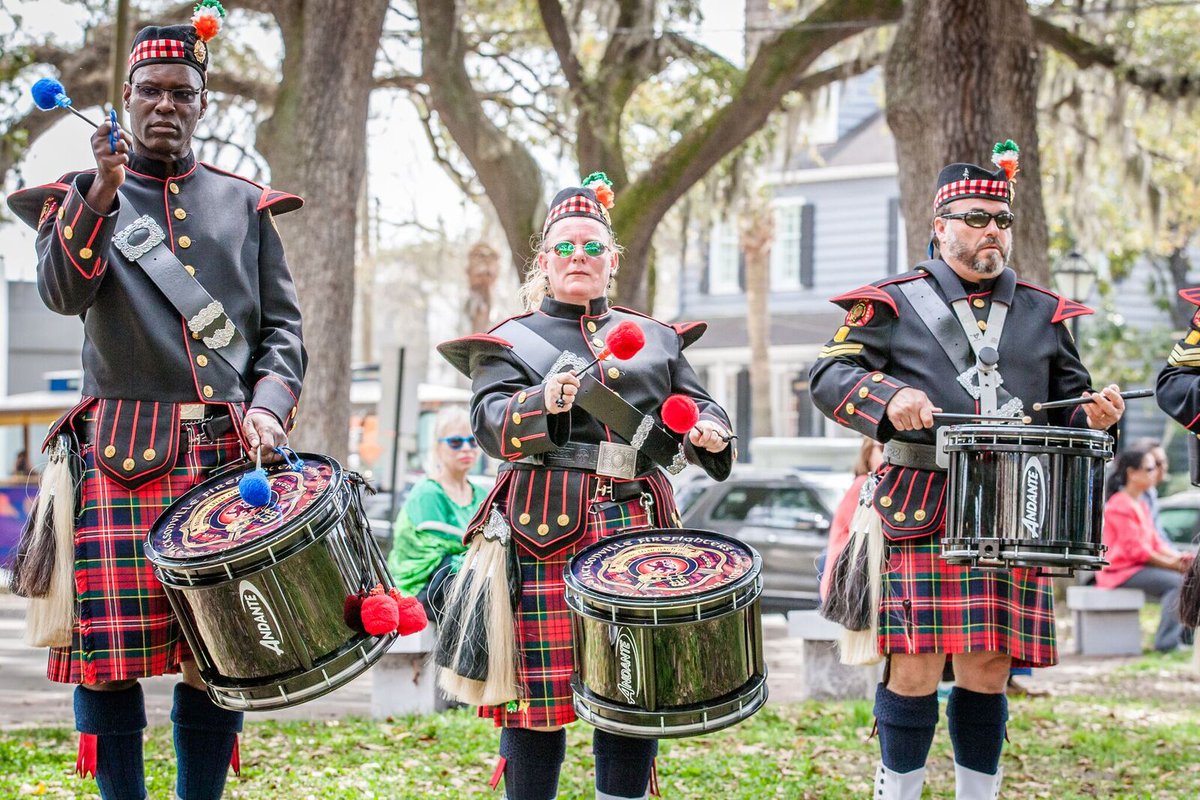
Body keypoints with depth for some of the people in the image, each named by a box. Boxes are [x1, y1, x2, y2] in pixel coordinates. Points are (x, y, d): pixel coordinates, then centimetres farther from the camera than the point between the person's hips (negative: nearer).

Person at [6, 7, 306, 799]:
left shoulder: (246, 206, 16)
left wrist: (269, 405, -5)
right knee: (109, 652, -6)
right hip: (123, 456, -2)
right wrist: (100, 194, -19)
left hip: (231, 452, 2)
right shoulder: (82, 194, 11)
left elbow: (283, 327, 13)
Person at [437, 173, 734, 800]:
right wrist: (542, 403, -27)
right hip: (546, 536, -3)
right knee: (540, 699, -4)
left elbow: (696, 409, 21)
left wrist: (710, 433, -4)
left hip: (639, 531, 3)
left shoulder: (655, 339, 21)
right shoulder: (509, 341, 9)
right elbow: (490, 421, -6)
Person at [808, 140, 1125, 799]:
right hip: (925, 514, -3)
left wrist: (1094, 417, 0)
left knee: (989, 671, 6)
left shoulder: (1043, 314, 18)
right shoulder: (893, 305, 6)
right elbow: (829, 375, -1)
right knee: (916, 668, -7)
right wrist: (889, 397, -19)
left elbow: (1067, 406, 23)